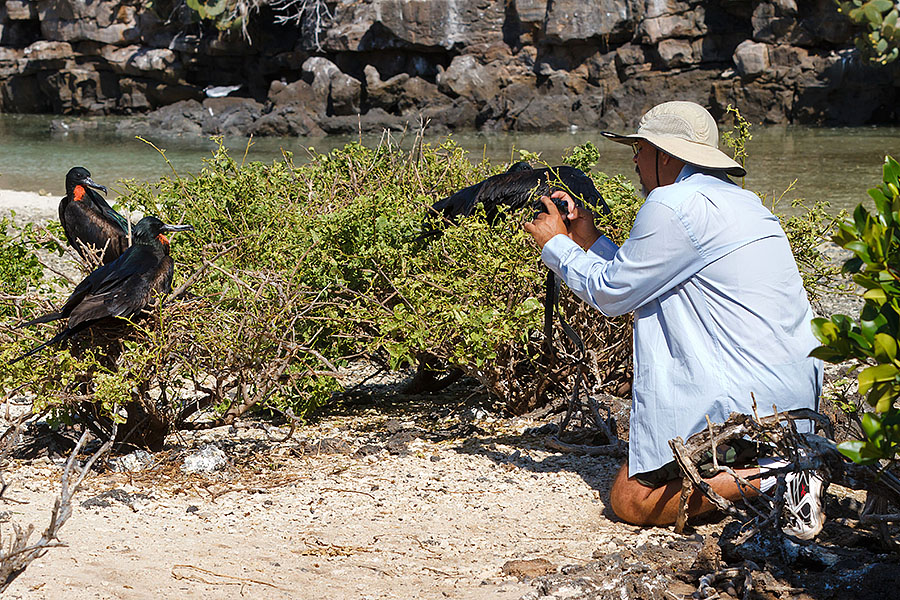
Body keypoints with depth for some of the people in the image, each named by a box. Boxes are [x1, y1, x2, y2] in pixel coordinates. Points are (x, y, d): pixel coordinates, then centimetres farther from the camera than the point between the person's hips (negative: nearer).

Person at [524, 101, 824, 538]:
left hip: (741, 395, -10)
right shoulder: (739, 199, 16)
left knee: (629, 500, -2)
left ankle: (765, 479, -14)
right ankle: (777, 458, 10)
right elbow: (641, 283, 22)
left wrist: (555, 245, 9)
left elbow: (611, 294, -5)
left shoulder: (673, 206, -14)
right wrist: (590, 240, 22)